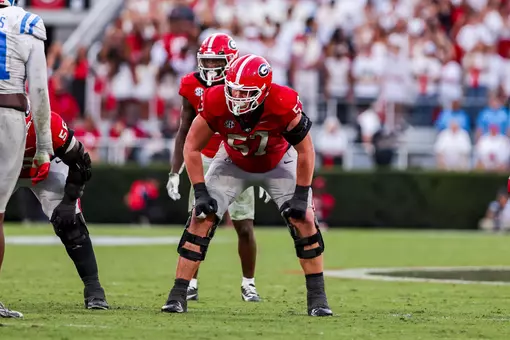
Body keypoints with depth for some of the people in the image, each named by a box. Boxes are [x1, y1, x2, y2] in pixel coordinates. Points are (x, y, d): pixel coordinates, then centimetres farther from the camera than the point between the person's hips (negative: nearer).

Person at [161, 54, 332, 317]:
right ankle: (178, 296, -7)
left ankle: (317, 298, -1)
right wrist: (200, 193, -24)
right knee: (202, 219, -11)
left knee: (304, 219, -12)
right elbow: (192, 148, -20)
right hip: (233, 163, 1)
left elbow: (305, 151, -23)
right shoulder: (215, 102, -34)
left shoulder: (283, 104, -38)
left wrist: (300, 196, -24)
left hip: (278, 163, -1)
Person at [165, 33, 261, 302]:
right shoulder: (193, 87, -4)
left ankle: (248, 284, 15)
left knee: (245, 228, 0)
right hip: (205, 161, 2)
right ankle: (191, 283, 5)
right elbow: (184, 132, 5)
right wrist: (174, 172, 2)